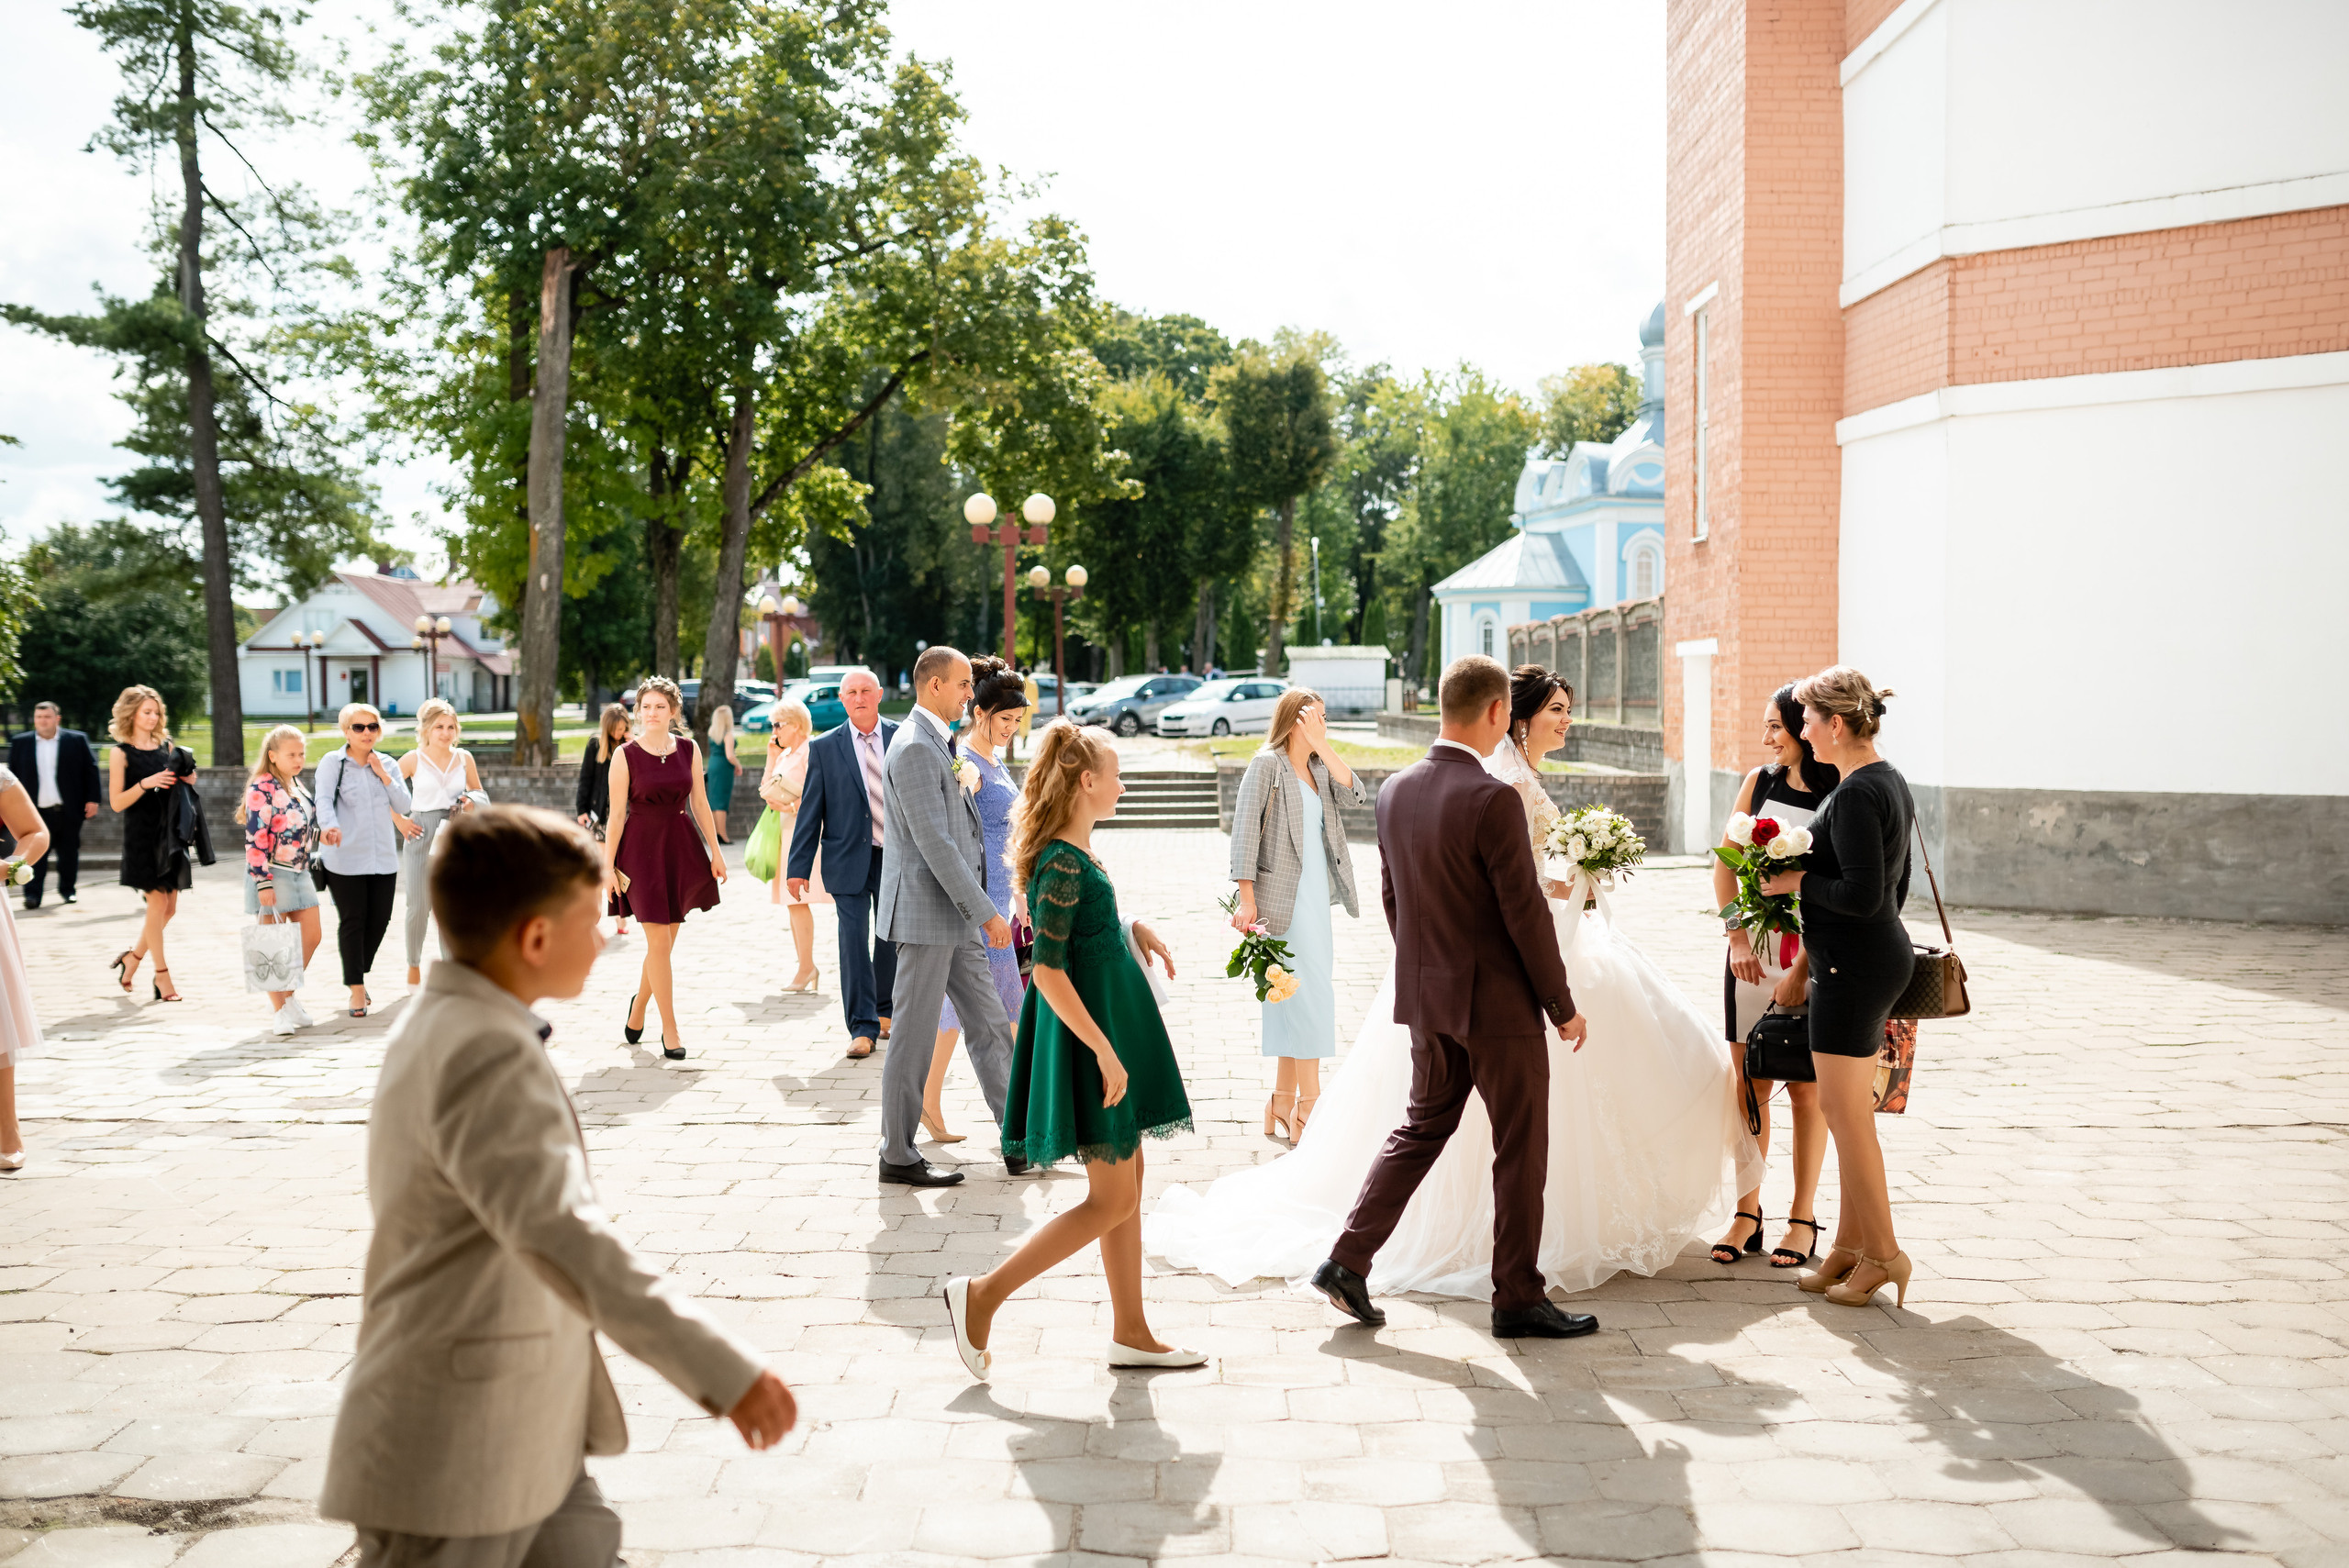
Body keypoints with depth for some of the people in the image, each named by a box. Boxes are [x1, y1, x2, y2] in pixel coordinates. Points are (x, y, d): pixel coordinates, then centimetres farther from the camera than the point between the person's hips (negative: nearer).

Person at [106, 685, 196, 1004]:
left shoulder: (167, 747, 11)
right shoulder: (121, 753, -3)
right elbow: (116, 802, -7)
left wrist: (186, 778, -2)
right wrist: (145, 784, -20)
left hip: (168, 832, 6)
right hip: (141, 836, -5)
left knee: (169, 907, 6)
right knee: (158, 902, -7)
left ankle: (132, 957, 26)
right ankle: (162, 974, 2)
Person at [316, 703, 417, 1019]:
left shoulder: (387, 765, 12)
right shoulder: (332, 762, 0)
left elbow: (404, 806, 6)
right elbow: (324, 800, -14)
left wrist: (383, 775, -5)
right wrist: (330, 827, -33)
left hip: (383, 858, 4)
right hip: (345, 858, -4)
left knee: (379, 920, 6)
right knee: (352, 922, -3)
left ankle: (360, 974, 28)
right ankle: (356, 988, 4)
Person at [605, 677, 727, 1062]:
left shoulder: (688, 749, 3)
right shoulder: (625, 755, -6)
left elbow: (700, 803, 8)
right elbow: (617, 814, -5)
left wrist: (715, 851, 6)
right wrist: (607, 864, -6)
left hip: (681, 846, 4)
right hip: (642, 848, -4)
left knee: (665, 941, 10)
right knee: (659, 941, -5)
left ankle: (638, 1005, 36)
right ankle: (670, 1029, 4)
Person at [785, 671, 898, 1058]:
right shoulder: (824, 747, 0)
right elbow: (809, 811, 0)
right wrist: (798, 866, -3)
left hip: (897, 856, 2)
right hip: (849, 859, -1)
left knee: (891, 939, 12)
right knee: (854, 941, -4)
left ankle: (884, 1010, 34)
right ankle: (863, 1027, 3)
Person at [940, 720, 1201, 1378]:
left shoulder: (1076, 851, 10)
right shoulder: (1062, 863, -20)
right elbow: (1049, 971, -24)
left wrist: (1132, 929, 10)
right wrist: (1104, 1051, -24)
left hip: (1112, 1022, 10)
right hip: (1089, 1031, -10)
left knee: (1126, 1185, 13)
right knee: (1112, 1199, -5)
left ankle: (1131, 1333, 21)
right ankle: (982, 1294, 1)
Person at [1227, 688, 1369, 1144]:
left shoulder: (1319, 769, 15)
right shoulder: (1267, 764, -6)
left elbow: (1356, 796, -1)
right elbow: (1245, 826, -12)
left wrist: (1322, 747, -7)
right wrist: (1246, 896, -18)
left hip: (1316, 898, 8)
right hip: (1284, 898, -8)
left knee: (1296, 1002, 11)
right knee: (1309, 994, -9)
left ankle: (1282, 1106, 18)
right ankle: (1309, 1106, -4)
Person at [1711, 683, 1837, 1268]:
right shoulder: (1760, 782, 5)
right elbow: (1725, 866, 9)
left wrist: (1801, 971, -18)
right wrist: (1738, 938, -2)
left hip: (1813, 954, -4)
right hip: (1753, 946, 4)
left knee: (1806, 1087, 4)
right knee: (1750, 1083, 6)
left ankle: (1803, 1220, 15)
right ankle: (1747, 1214, 15)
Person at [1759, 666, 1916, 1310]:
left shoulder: (1855, 793, -19)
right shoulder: (1892, 782, 12)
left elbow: (1861, 894, -26)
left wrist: (1798, 880, -12)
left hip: (1853, 967, -10)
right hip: (1883, 954, 10)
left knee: (1845, 1113, -1)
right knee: (1850, 1112, 15)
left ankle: (1883, 1254, 7)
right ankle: (1850, 1246, 22)